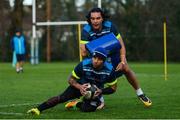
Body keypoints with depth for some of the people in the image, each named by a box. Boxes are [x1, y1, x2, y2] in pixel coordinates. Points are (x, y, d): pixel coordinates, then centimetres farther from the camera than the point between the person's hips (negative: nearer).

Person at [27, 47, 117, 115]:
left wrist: (101, 91, -28)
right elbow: (71, 79, -16)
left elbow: (113, 88, -10)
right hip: (81, 85, -1)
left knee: (88, 109, -25)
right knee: (62, 97, -22)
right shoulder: (84, 65, -29)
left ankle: (77, 104, 9)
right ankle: (38, 109, -23)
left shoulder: (109, 70, -26)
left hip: (96, 91, 1)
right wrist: (79, 87, -35)